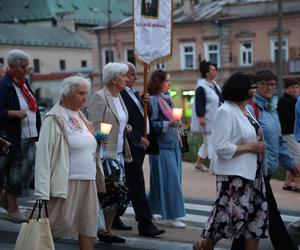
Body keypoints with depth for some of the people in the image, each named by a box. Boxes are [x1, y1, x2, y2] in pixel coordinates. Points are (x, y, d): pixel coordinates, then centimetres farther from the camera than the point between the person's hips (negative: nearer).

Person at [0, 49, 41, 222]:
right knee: (15, 172, 1)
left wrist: (38, 133, 16)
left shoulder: (24, 83, 12)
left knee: (28, 171, 11)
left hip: (30, 137, 8)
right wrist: (14, 113, -31)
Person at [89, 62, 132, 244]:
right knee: (109, 193, -7)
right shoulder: (100, 97, -11)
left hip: (118, 153, 8)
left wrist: (125, 128, 5)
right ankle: (102, 231, 4)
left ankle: (108, 231, 17)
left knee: (118, 194, 9)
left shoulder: (118, 97, 15)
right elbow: (95, 127, -14)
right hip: (105, 154, -8)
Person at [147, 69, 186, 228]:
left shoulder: (166, 99, 12)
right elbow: (152, 124, -16)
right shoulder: (153, 100, -12)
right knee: (169, 179, -7)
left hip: (172, 143, 9)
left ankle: (155, 208, 24)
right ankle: (171, 216, -3)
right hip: (162, 145, -9)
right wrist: (169, 124, -25)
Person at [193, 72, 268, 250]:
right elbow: (222, 147, -21)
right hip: (233, 174, -9)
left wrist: (260, 146, 5)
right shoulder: (226, 112, -15)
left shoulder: (246, 110, 11)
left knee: (256, 215, 9)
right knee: (233, 214, -6)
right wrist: (249, 147, -17)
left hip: (252, 172, 9)